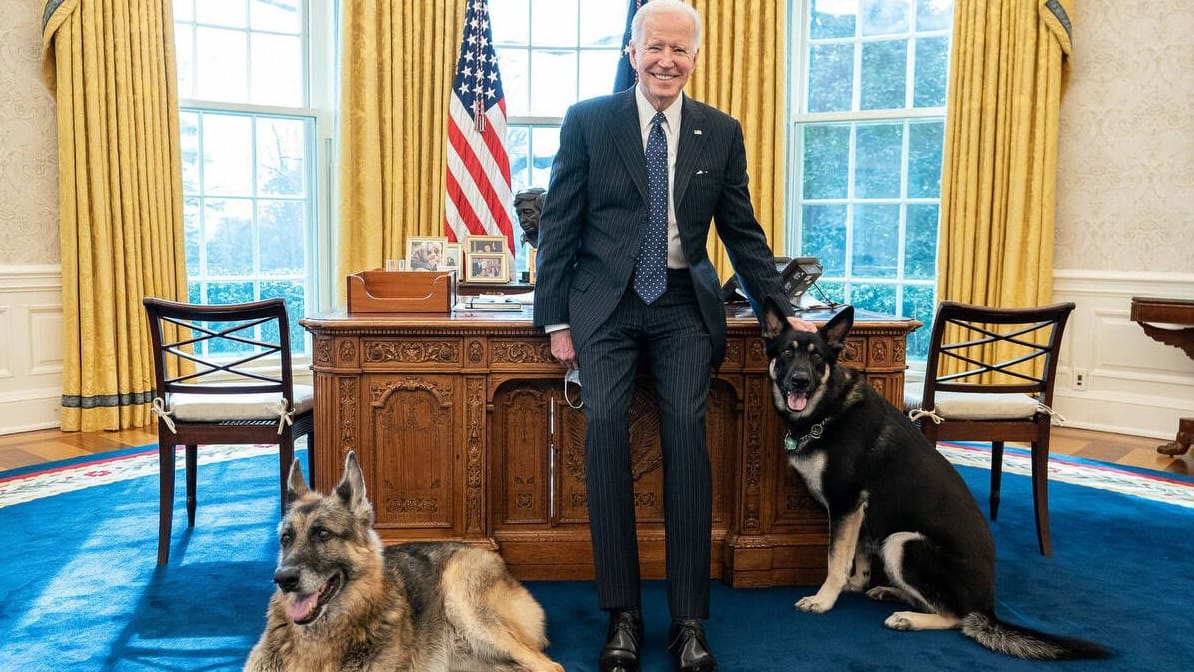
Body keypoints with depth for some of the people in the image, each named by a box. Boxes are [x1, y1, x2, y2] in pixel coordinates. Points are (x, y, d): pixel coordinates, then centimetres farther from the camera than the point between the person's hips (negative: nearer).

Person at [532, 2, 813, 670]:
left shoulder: (722, 132, 9)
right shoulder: (587, 121, 3)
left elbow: (743, 232, 12)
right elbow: (559, 225, 2)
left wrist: (783, 311, 8)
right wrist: (556, 320, -2)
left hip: (684, 305, 1)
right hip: (606, 303, -1)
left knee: (687, 431, -15)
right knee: (606, 426, -17)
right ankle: (622, 613, -4)